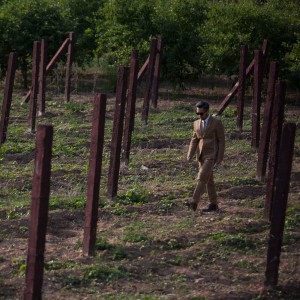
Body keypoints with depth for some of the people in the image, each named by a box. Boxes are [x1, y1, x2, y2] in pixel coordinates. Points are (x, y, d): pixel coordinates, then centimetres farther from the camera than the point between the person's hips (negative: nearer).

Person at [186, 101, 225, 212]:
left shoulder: (217, 123, -10)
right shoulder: (197, 123, 8)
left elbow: (221, 140, -9)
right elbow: (194, 140, 10)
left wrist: (220, 158, -13)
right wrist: (190, 155, -1)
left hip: (211, 155, -7)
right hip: (201, 156, 7)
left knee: (202, 178, -17)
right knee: (208, 180, 10)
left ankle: (194, 202, -22)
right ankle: (213, 204, 17)